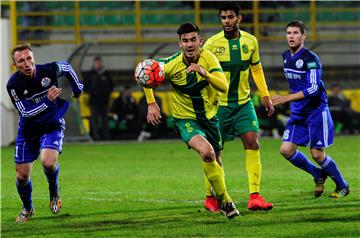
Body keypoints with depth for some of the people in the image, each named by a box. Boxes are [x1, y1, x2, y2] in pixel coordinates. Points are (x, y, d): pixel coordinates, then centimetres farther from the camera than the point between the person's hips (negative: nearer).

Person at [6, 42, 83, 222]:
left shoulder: (49, 70, -19)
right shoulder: (13, 85, -21)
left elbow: (66, 67, 6)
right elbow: (25, 112, -22)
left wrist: (77, 89, 11)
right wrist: (48, 100, -33)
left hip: (52, 127, -1)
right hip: (28, 131, 1)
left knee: (48, 162, -29)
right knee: (22, 175, 3)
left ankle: (54, 192, 5)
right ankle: (27, 208, 34)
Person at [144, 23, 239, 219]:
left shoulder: (207, 57, -17)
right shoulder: (171, 65, -22)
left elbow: (224, 87, -26)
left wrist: (204, 73, -42)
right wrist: (151, 104, -12)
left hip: (209, 116, 4)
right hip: (185, 119, -4)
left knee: (216, 158, 19)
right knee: (207, 152, -29)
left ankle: (219, 197, 49)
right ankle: (225, 201, -16)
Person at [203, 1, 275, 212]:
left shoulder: (250, 41, 1)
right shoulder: (212, 43, -10)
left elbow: (256, 68, 15)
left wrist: (265, 95, 14)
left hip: (243, 102, 3)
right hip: (218, 104, -3)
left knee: (252, 143, -12)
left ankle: (255, 197, -13)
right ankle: (210, 198, 19)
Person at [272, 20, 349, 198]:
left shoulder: (310, 58, -17)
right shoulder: (286, 57, 7)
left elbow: (313, 89, -25)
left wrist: (286, 99, -30)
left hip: (316, 112, -7)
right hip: (298, 113, 7)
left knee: (317, 154, -5)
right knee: (286, 150, -4)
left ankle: (342, 186, 17)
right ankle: (318, 175, 18)